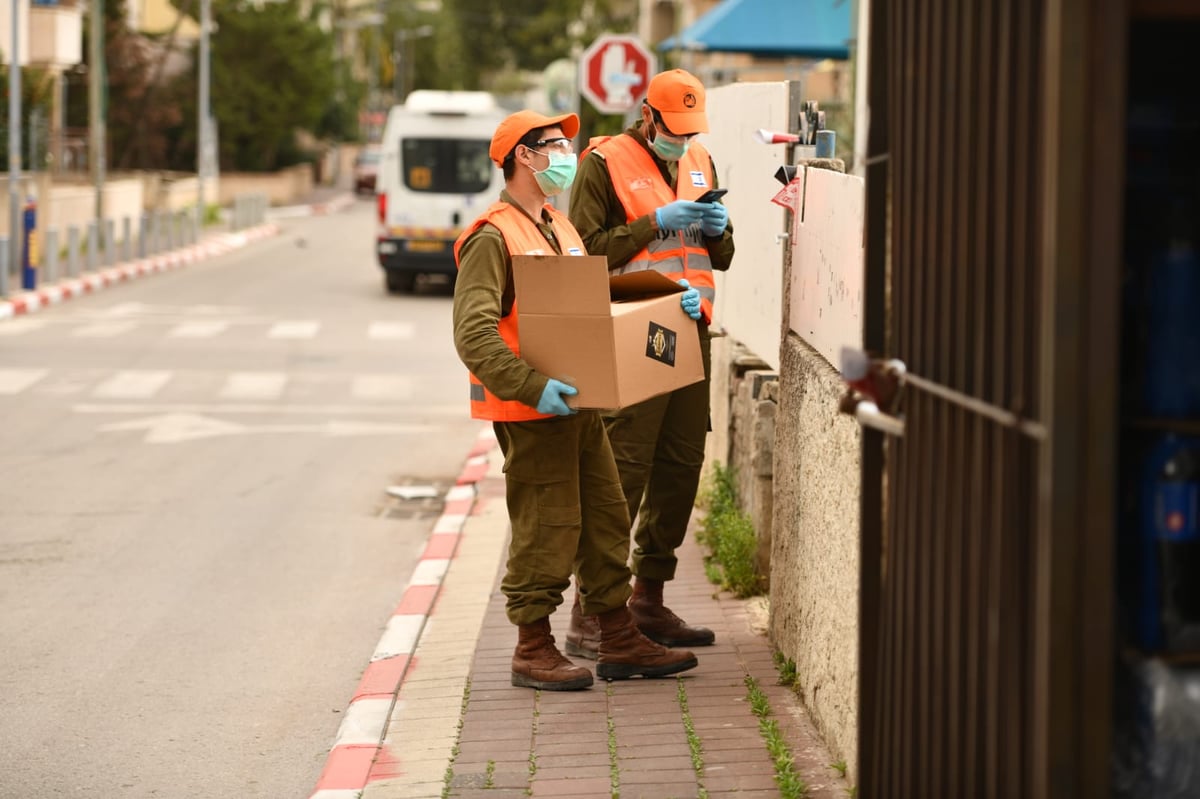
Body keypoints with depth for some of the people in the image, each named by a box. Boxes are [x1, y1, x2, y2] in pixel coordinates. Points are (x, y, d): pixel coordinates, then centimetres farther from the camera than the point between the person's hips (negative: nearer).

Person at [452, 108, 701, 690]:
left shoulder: (560, 229, 19)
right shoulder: (492, 237, -12)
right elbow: (473, 333, -21)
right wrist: (532, 386, -29)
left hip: (578, 403, 9)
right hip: (530, 412, -9)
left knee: (606, 520, 12)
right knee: (546, 526, -4)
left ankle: (618, 641, 20)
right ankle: (533, 649, 6)